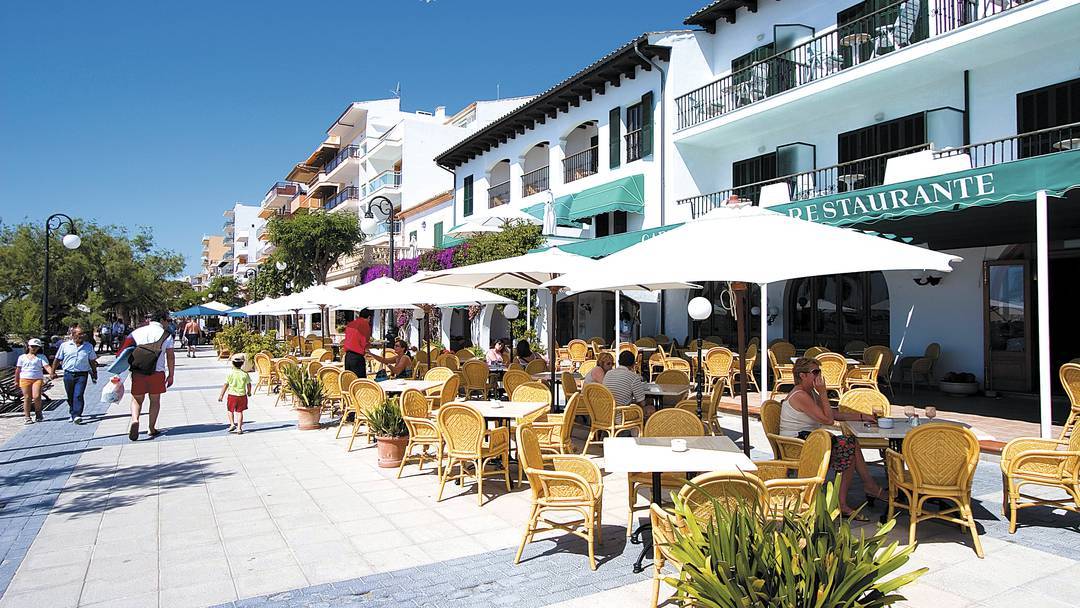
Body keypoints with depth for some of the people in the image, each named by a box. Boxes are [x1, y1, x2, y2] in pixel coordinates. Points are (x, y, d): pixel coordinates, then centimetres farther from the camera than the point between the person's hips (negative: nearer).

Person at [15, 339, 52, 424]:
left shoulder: (41, 357, 9)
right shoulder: (22, 357, 14)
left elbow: (47, 366, -4)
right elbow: (18, 369, 16)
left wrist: (51, 373, -23)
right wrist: (16, 381, 14)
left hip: (38, 379, -1)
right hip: (25, 379, 2)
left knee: (37, 397, -14)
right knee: (27, 398, -1)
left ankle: (38, 413, 9)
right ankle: (27, 417, 5)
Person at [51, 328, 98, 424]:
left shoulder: (89, 346, 7)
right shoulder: (64, 346, 5)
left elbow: (92, 361, 13)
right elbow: (57, 359, 11)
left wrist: (94, 373, 13)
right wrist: (53, 372, 8)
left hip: (82, 375, -2)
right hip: (68, 374, 2)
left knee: (78, 395, -14)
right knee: (70, 397, 12)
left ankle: (77, 415, -16)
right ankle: (73, 414, 28)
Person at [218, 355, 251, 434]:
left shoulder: (230, 374, -8)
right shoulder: (245, 374, -5)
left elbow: (225, 385, -5)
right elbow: (248, 384, 2)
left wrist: (221, 395, 4)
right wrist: (249, 392, 21)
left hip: (232, 395, -1)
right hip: (242, 395, 1)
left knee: (230, 410, 18)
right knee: (239, 412, 7)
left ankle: (232, 424, 3)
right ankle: (239, 428, 6)